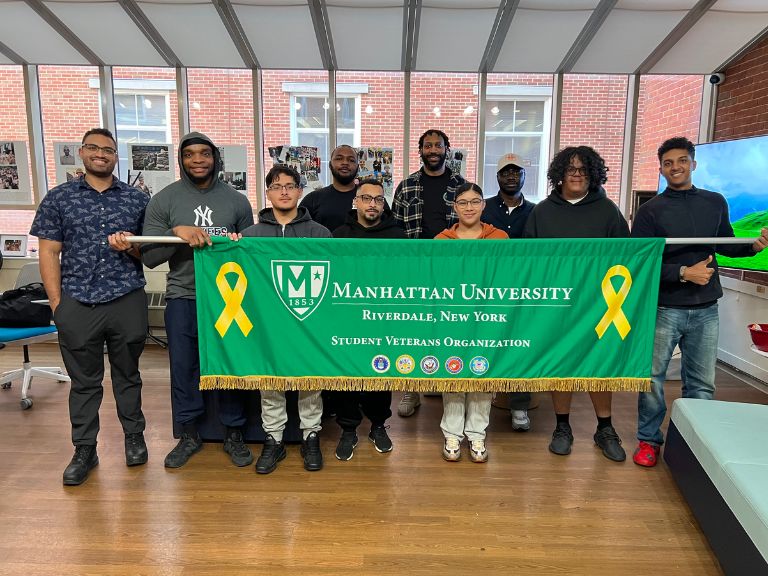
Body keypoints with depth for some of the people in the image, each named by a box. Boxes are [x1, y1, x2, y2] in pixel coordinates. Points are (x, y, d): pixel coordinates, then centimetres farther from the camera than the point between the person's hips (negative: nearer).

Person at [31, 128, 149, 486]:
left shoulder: (137, 199, 6)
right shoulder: (58, 198, 6)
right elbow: (48, 254, 4)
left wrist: (131, 247, -13)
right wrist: (57, 303, -3)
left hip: (127, 301, 0)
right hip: (77, 305, 0)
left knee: (128, 375, 12)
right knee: (83, 381, 10)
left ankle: (134, 436, 28)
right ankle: (84, 450, 22)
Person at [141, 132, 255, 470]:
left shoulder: (237, 201, 4)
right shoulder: (163, 200, 1)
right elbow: (149, 256, -3)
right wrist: (177, 232, -18)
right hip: (182, 299, 0)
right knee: (183, 366, 10)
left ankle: (233, 434, 25)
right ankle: (189, 435, 29)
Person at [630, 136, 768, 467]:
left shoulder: (716, 202, 8)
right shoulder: (650, 211, -3)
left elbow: (725, 245, 19)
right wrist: (684, 273, -17)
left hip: (706, 310, 3)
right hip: (664, 309, -3)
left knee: (702, 383, 10)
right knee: (653, 378, 4)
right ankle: (649, 440, 20)